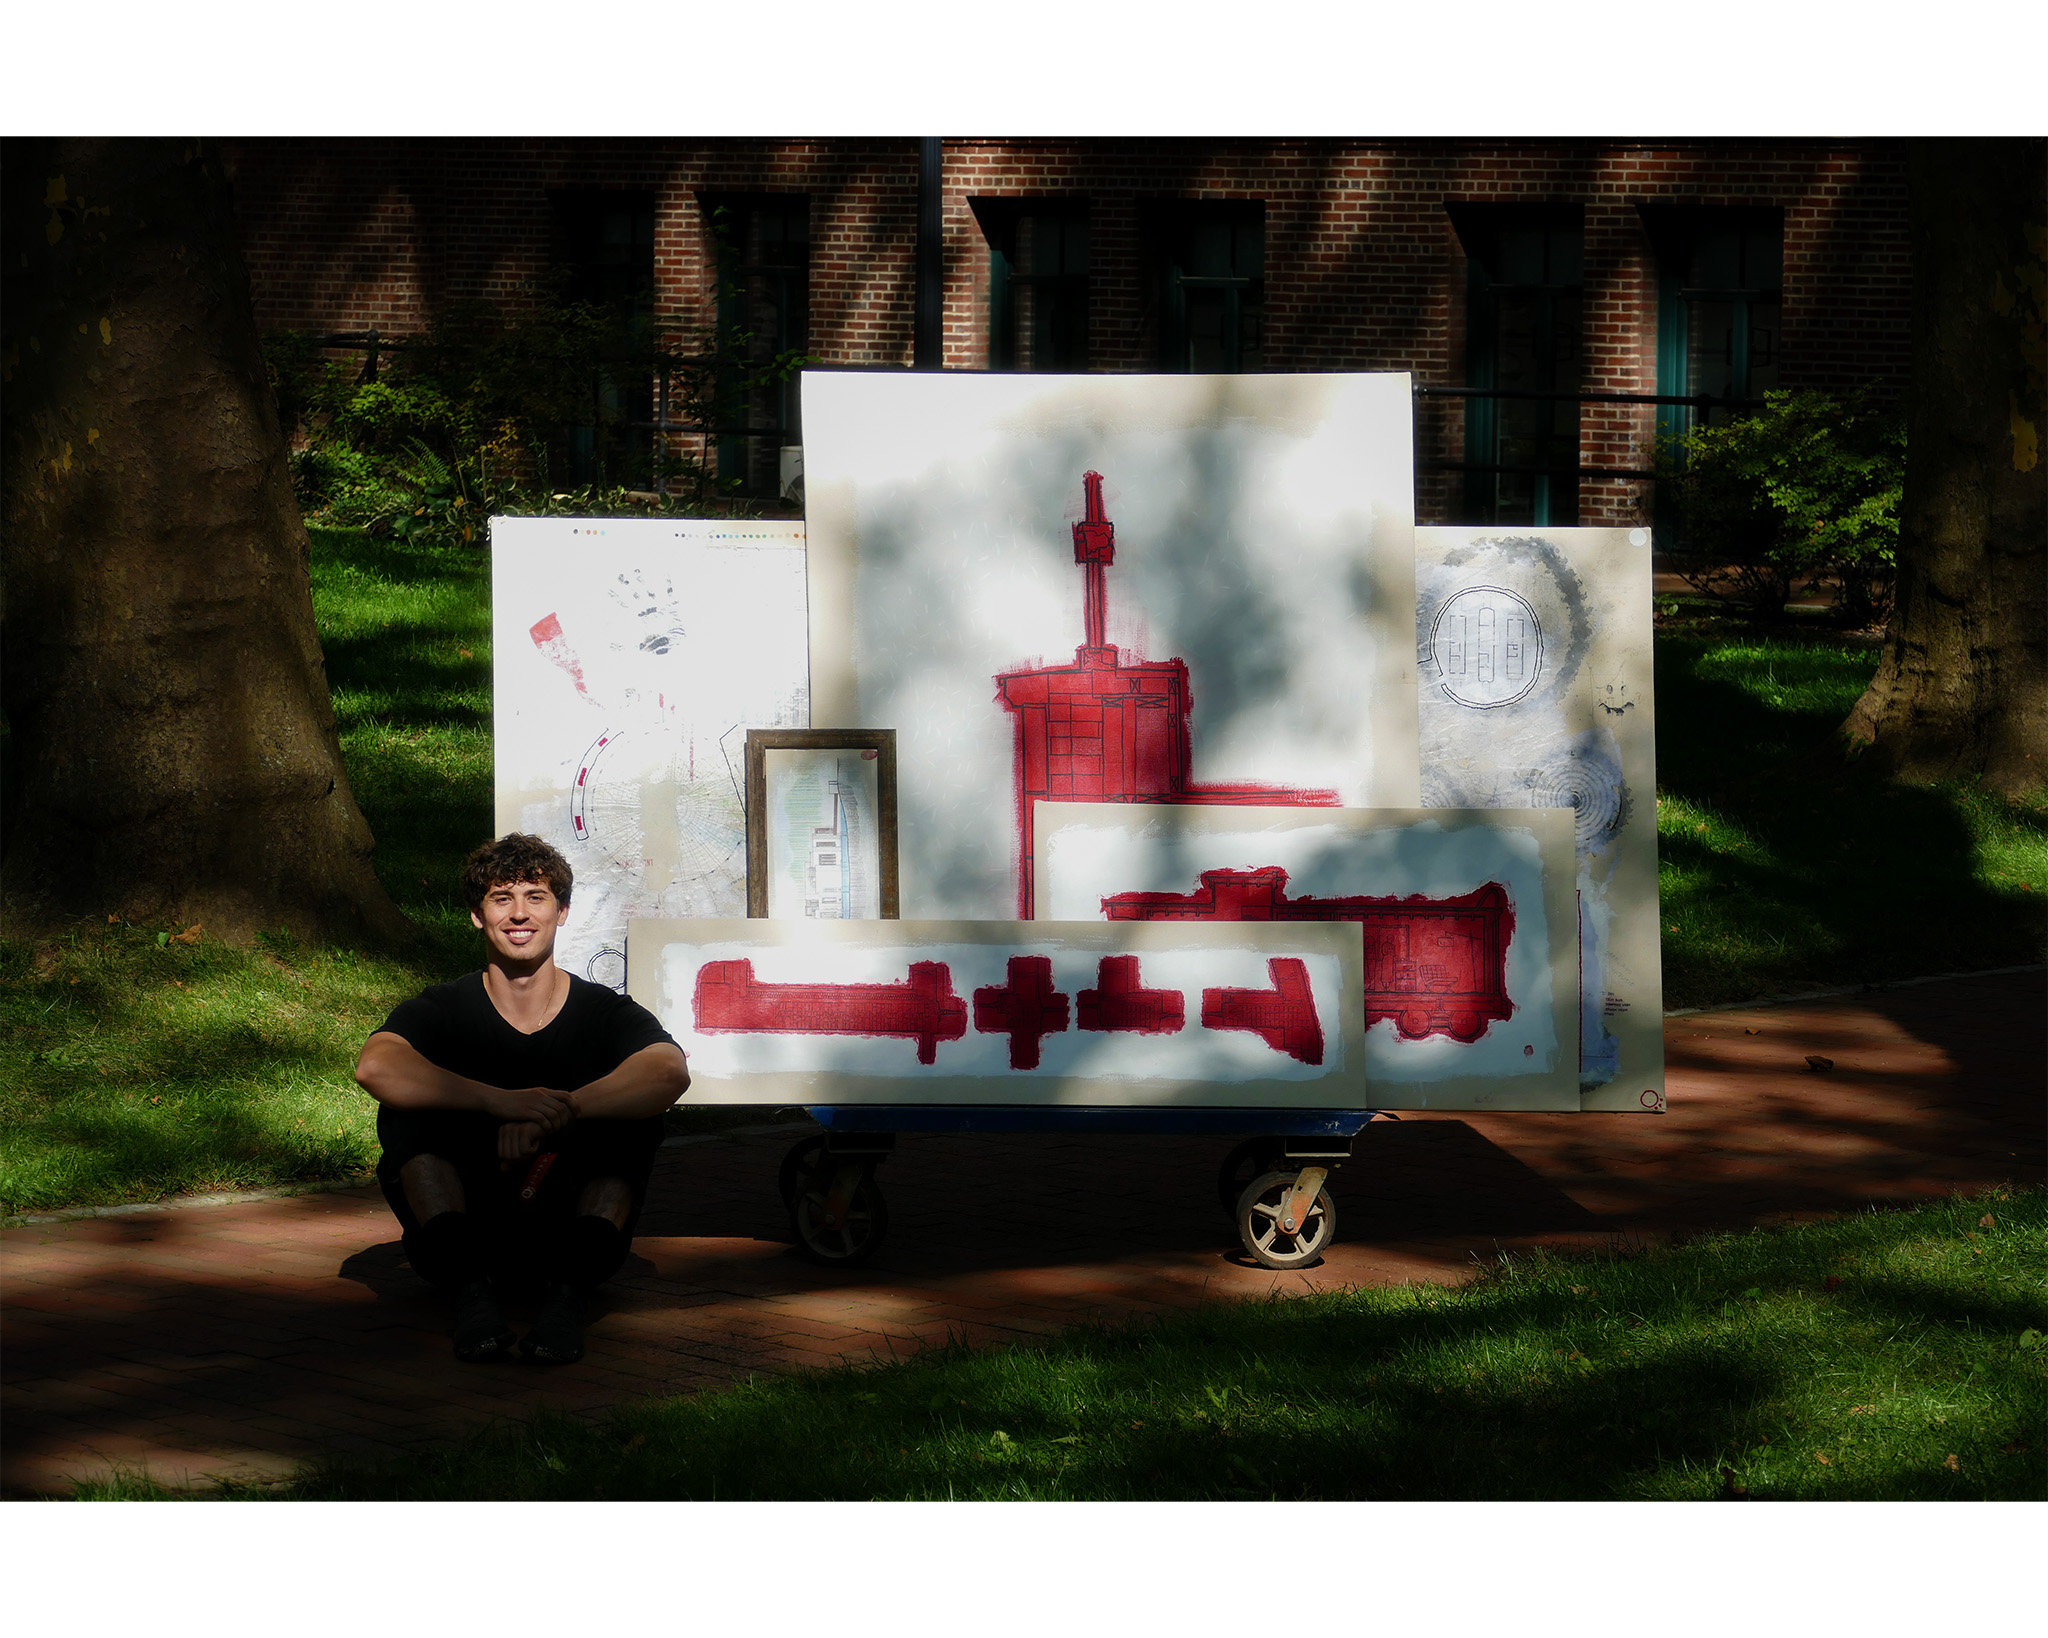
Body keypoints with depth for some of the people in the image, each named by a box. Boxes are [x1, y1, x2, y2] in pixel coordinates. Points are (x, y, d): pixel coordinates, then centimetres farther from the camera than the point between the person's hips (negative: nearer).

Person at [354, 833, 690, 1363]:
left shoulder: (604, 1012, -1)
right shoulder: (442, 1011, -1)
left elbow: (670, 1072, -24)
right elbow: (375, 1067, -24)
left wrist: (551, 1114, -38)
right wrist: (501, 1103, -39)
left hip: (570, 1233, 0)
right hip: (464, 1232, 0)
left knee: (633, 1115, -21)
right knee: (408, 1111, -20)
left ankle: (568, 1288, -33)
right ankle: (470, 1287, -32)